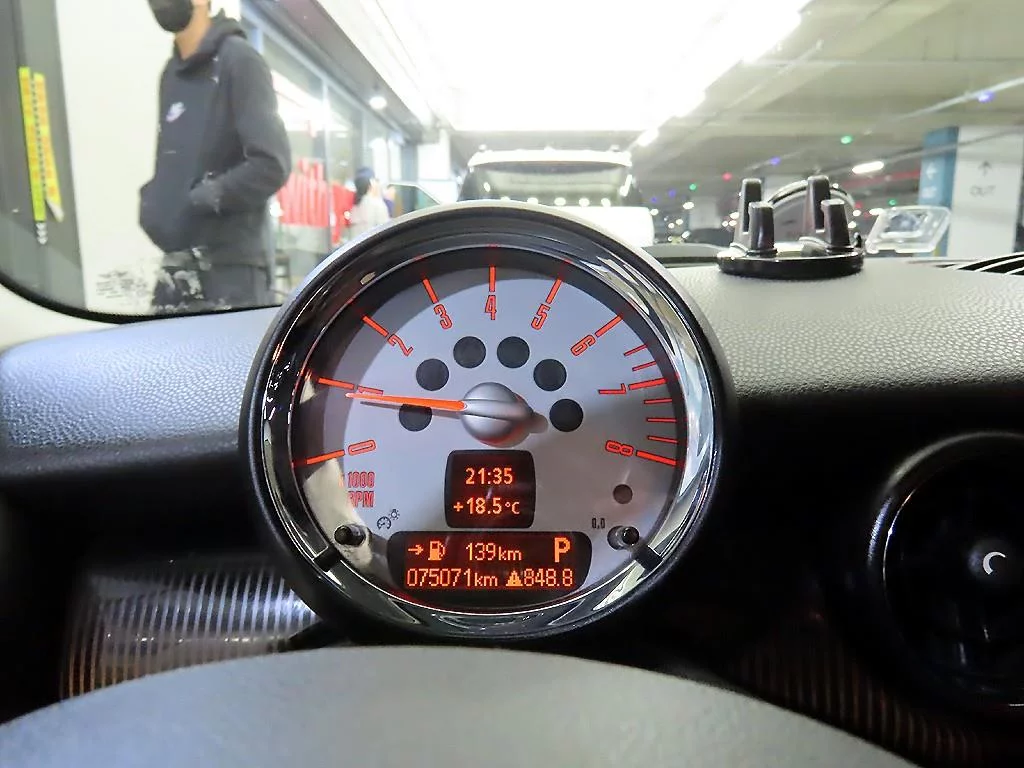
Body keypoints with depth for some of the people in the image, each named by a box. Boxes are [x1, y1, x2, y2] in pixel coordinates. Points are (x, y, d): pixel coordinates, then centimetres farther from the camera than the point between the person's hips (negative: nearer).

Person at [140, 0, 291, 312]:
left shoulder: (238, 59, -5)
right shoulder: (171, 73, 19)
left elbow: (271, 165, -15)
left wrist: (200, 199, -15)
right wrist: (151, 201, 5)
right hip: (178, 265, 7)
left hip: (233, 264, -7)